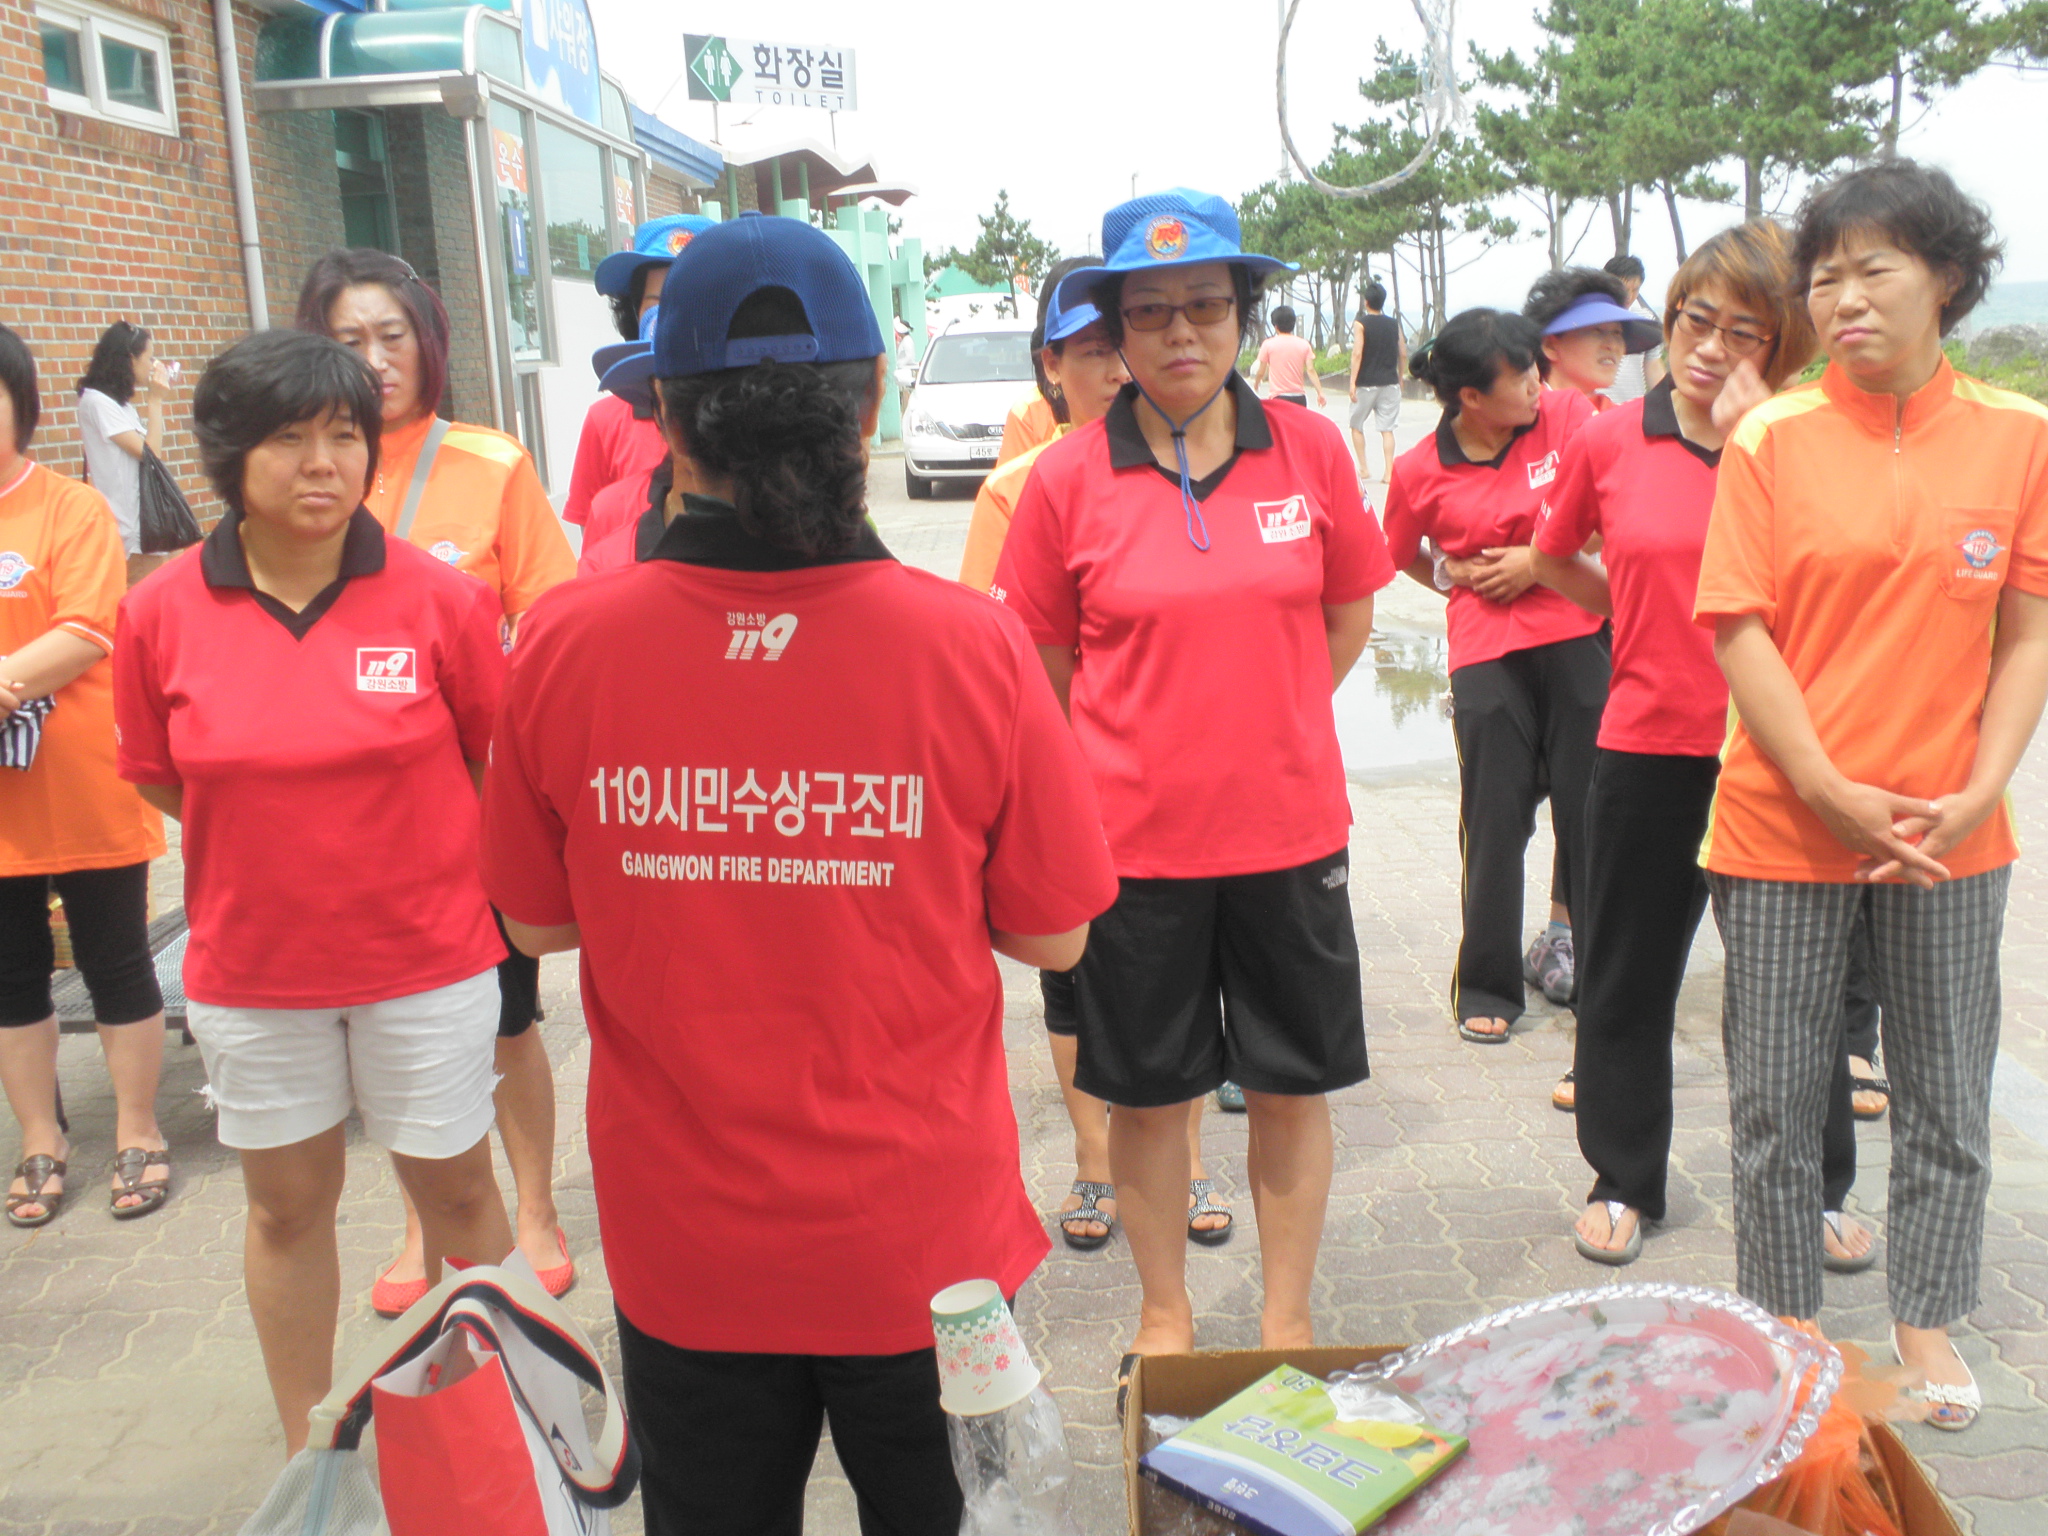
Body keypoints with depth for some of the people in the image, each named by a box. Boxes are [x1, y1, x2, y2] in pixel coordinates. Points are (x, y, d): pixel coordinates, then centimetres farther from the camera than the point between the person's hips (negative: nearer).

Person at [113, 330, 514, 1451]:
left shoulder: (439, 599, -13)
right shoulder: (162, 612, -8)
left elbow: (500, 762, -2)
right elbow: (157, 775, 6)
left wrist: (420, 857, -1)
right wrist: (279, 836, 2)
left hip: (426, 954, -2)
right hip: (252, 964, 2)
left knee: (455, 1190, 13)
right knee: (287, 1206, 18)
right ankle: (306, 1453, 39)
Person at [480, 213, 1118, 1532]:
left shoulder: (565, 646, -15)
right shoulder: (970, 644, -18)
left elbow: (539, 924, -1)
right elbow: (1053, 937, -8)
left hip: (684, 1250, 2)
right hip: (926, 1241, -1)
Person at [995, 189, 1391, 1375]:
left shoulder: (1311, 449, -2)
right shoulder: (1068, 479, -6)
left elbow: (1349, 617, 10)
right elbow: (1044, 665, 3)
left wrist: (1268, 731, 5)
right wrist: (1139, 753, 5)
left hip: (1290, 828, 1)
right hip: (1132, 834, -1)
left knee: (1294, 1082, 12)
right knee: (1147, 1089, 12)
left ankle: (1288, 1322, 31)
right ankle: (1165, 1313, 34)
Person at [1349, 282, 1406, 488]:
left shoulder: (1361, 324, -5)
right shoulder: (1394, 324, 7)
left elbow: (1357, 353, -14)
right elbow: (1403, 354, 8)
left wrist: (1353, 382, -14)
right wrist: (1400, 378, 20)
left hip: (1366, 384, -3)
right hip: (1390, 384, 3)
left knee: (1357, 425, 14)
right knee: (1387, 429, 3)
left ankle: (1363, 468, 12)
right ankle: (1389, 472, -3)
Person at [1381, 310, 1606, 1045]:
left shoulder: (1567, 415, -1)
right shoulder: (1420, 471, -3)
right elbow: (1401, 556, 14)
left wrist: (1537, 560, -8)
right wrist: (1457, 575, -2)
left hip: (1578, 635, 1)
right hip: (1486, 652, -1)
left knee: (1587, 803, 6)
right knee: (1495, 818, 1)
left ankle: (1566, 935, 28)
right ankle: (1487, 985, 14)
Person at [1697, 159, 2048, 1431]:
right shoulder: (1773, 437, -3)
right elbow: (1741, 630, -7)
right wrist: (1832, 790, -13)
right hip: (1784, 824, -2)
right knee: (1778, 1095, 9)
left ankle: (1928, 1317, 35)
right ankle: (1784, 1316, 28)